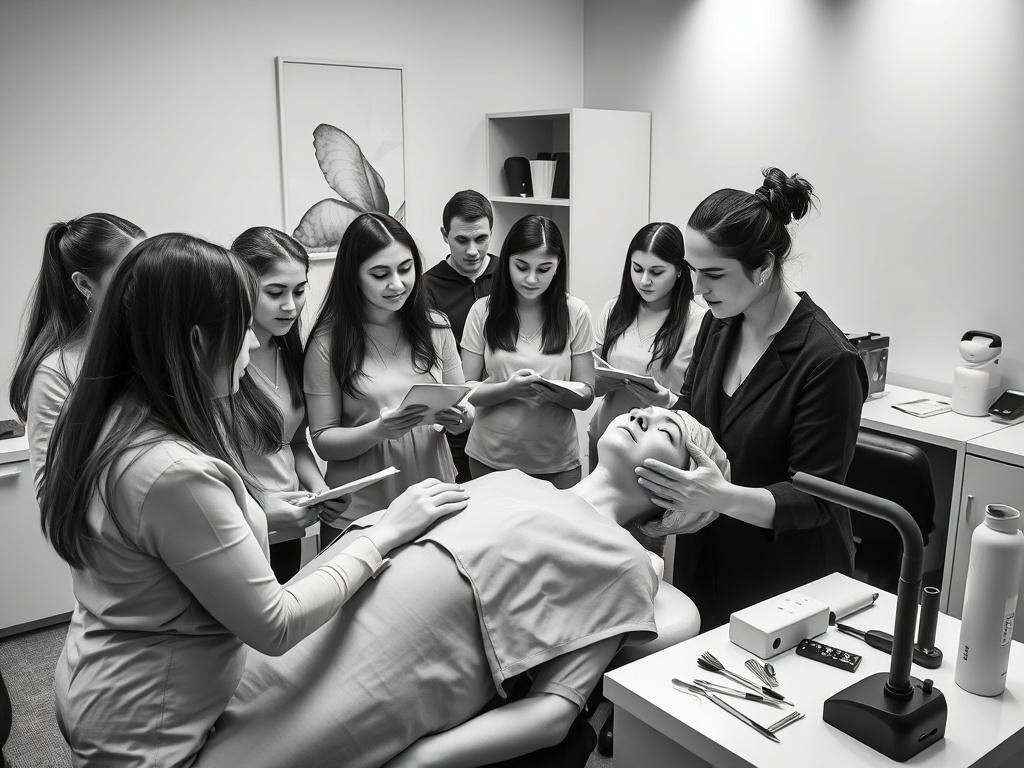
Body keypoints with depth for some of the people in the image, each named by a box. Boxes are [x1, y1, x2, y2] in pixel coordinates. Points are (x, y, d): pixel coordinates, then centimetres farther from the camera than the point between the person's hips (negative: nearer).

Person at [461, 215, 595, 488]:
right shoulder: (483, 311, -2)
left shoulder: (575, 313, -2)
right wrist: (509, 389, -21)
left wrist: (557, 393, -22)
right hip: (490, 459, 0)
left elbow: (586, 396, -1)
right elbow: (466, 391, -3)